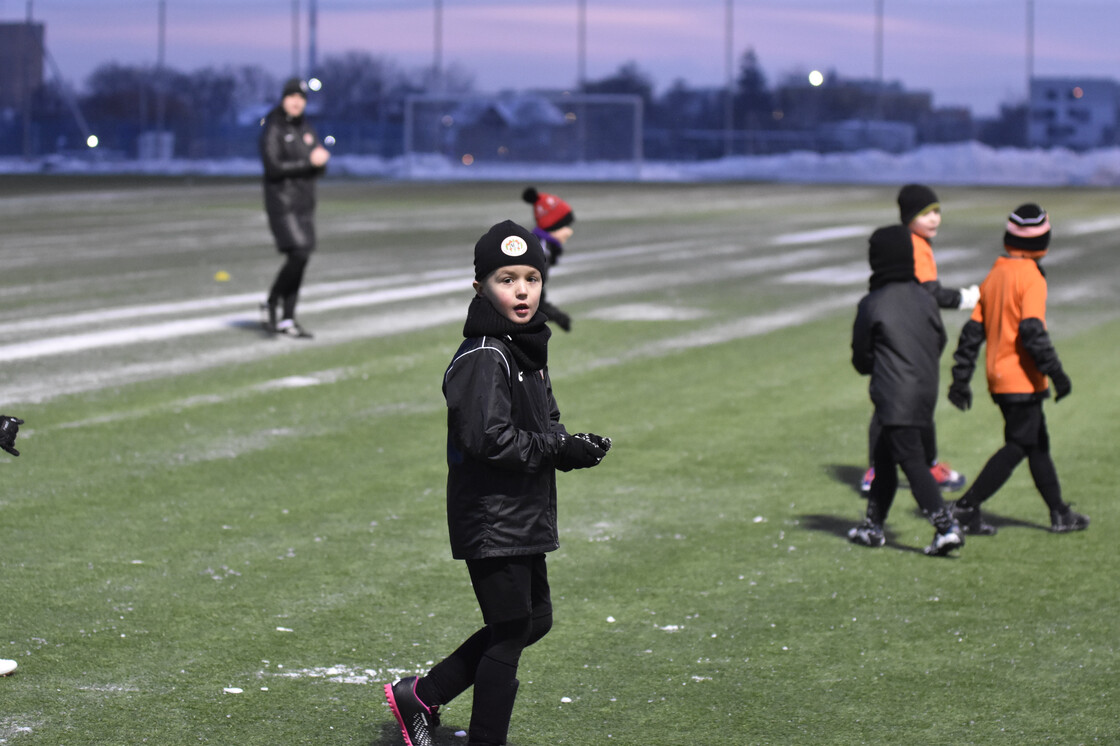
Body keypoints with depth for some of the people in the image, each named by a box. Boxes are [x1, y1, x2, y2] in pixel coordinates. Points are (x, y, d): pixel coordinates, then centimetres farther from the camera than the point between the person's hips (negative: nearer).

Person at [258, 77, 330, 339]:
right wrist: (308, 162, -18)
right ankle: (271, 303, 1)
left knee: (300, 260, 6)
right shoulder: (273, 129, -8)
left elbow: (321, 167, 13)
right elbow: (273, 167, -18)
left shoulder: (305, 129, 14)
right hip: (282, 202, -7)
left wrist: (320, 159, -11)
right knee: (298, 255, -18)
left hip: (305, 204, 7)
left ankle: (287, 319, 12)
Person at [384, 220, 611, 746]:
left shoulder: (527, 347, 11)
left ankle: (421, 695, 25)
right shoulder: (483, 357, -18)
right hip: (492, 520, -10)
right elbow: (487, 439, -26)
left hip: (524, 518, 10)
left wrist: (575, 445, -2)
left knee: (534, 619, 18)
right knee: (509, 634, -2)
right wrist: (562, 450, -21)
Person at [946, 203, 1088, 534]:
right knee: (1018, 447, -4)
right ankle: (966, 507, -9)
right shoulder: (1031, 277, -14)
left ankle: (1059, 513, 24)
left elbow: (973, 330, 9)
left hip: (998, 378, 8)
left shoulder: (994, 275, 9)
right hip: (1022, 379, -8)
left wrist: (961, 379, 12)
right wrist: (1056, 372, -23)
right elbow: (1032, 330, -24)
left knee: (1038, 443, 16)